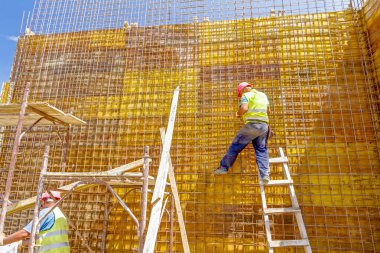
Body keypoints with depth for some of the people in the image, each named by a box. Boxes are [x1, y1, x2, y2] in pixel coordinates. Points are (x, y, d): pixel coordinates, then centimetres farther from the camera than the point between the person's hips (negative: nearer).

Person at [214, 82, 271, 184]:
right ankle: (265, 175, -2)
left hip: (252, 125, -6)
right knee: (261, 150, 10)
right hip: (264, 125, 6)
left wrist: (238, 114, 2)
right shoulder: (263, 95, 22)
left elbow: (244, 108, -16)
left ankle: (224, 167, 9)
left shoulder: (246, 95, 1)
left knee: (235, 145, 4)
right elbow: (267, 110, 30)